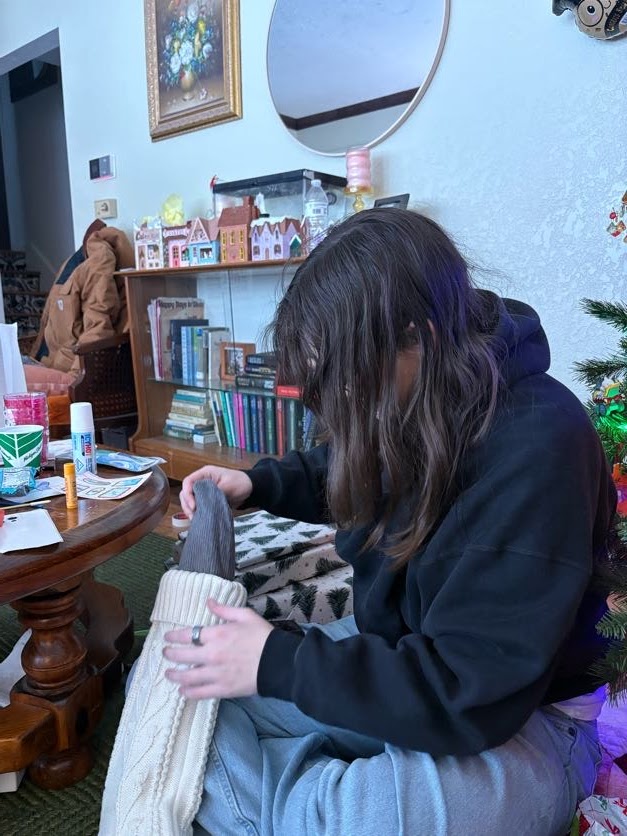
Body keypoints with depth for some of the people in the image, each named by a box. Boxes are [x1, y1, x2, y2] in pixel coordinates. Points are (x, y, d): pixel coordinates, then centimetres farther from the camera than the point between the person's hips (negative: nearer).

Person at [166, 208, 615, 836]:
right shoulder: (402, 401, -7)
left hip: (516, 714, -6)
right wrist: (258, 485, 0)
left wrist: (277, 664, -26)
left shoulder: (535, 445, -28)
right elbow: (343, 474, 18)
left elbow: (474, 693, -28)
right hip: (388, 658, 7)